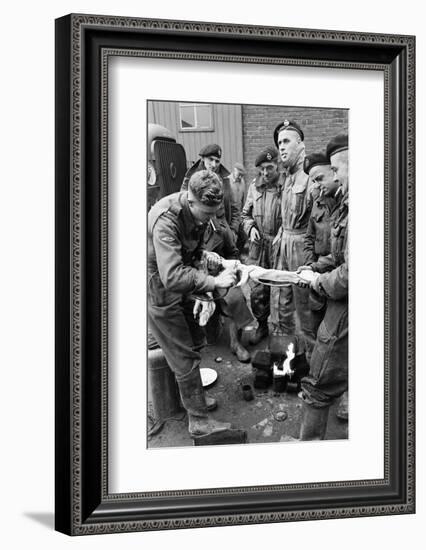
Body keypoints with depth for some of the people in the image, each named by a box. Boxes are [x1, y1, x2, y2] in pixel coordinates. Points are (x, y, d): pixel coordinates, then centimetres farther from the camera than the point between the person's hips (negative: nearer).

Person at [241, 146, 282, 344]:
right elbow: (245, 214, 17)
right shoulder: (254, 186, 6)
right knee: (257, 291, 8)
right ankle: (262, 326, 28)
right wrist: (250, 227, -1)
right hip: (258, 247, 4)